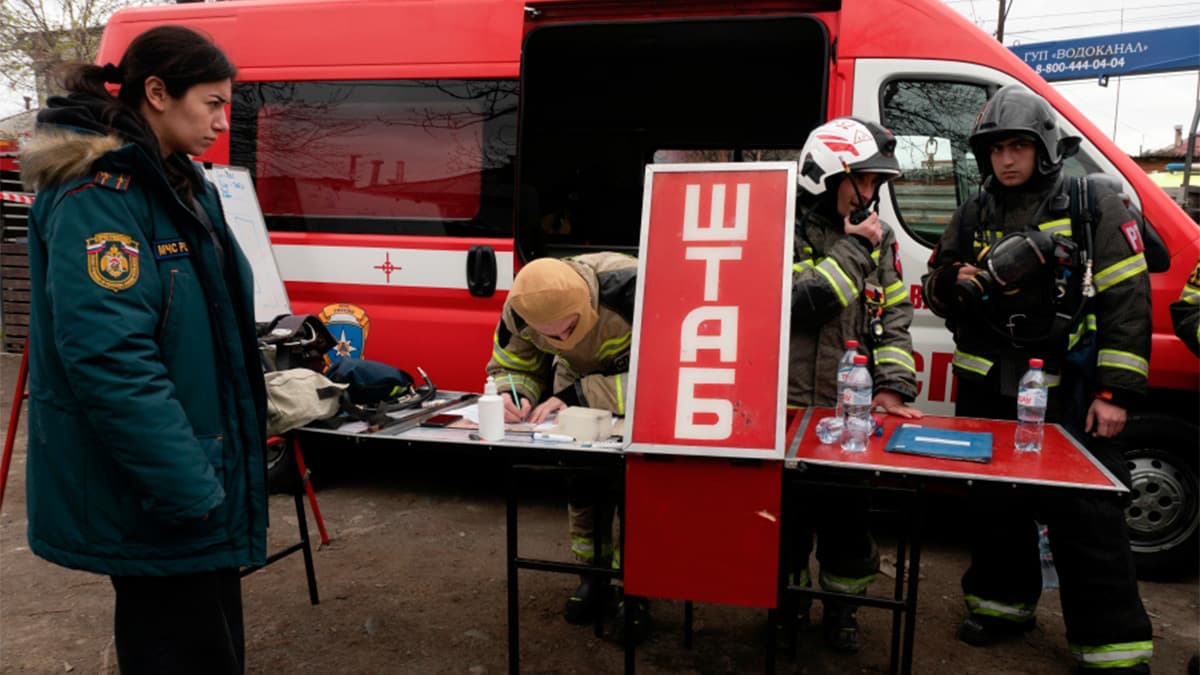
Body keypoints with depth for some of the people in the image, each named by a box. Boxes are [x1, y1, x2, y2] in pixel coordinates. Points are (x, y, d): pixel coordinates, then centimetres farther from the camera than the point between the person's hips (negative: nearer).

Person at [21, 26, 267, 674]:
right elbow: (109, 360, -27)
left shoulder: (179, 187, 11)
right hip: (152, 500, -9)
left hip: (198, 476, 9)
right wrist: (189, 489, -23)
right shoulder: (95, 195, -18)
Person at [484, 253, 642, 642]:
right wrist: (514, 397, -33)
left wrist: (577, 396, -43)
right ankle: (593, 570, 9)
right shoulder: (521, 308, -26)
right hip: (580, 375, 4)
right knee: (579, 469, -11)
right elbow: (509, 367, -9)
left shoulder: (631, 289, -41)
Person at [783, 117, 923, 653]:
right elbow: (795, 304, -19)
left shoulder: (879, 238, 9)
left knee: (849, 513, 9)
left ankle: (842, 605, 29)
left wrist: (893, 385, -7)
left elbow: (895, 315, 5)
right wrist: (852, 249, -16)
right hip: (788, 406, -3)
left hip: (854, 408, 3)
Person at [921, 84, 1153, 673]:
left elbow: (1128, 303, -5)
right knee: (994, 502, 15)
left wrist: (1115, 392, -10)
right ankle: (1004, 603, 34)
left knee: (1086, 518, -2)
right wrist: (958, 282, -9)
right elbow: (935, 288, 15)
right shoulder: (973, 216, 11)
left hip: (1068, 394, -4)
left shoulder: (1097, 211, -1)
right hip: (986, 392, 5)